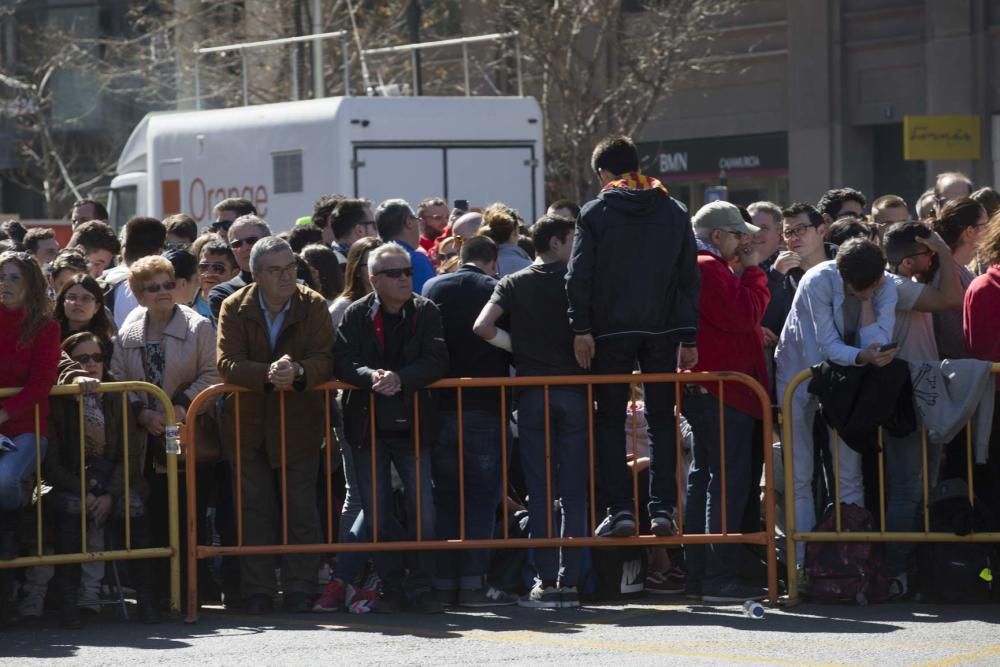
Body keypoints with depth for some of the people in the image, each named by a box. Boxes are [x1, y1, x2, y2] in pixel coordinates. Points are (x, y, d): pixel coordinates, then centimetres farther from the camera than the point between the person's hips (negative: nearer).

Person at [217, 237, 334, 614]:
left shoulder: (313, 306, -4)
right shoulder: (235, 308, -4)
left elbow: (325, 361, -13)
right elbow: (227, 364, -15)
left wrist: (297, 373, -35)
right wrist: (268, 375, -32)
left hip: (299, 424, 0)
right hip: (249, 424, 0)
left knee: (301, 509, 0)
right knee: (255, 509, 3)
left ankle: (300, 591, 7)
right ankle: (258, 593, 8)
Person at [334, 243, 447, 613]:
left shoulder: (426, 312, 3)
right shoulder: (357, 315, 1)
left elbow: (436, 362, -7)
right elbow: (343, 361, -8)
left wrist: (400, 378, -22)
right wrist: (372, 377, -27)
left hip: (411, 425, 0)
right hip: (368, 426, 0)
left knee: (422, 509, -6)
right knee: (376, 512, 2)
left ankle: (420, 586, 2)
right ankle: (392, 586, 11)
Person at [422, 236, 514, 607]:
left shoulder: (433, 289, 5)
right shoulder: (495, 290, -3)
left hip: (440, 406, 3)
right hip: (485, 407, -3)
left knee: (444, 496, 9)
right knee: (481, 496, 0)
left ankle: (443, 582, 6)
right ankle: (473, 582, -8)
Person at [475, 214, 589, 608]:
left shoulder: (515, 284, 4)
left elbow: (483, 327, -9)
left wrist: (517, 347, 6)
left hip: (532, 394, 1)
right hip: (574, 393, -1)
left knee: (540, 494, 3)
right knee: (574, 494, 2)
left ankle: (545, 582, -1)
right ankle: (570, 582, 0)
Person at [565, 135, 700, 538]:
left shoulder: (596, 213, -1)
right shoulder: (674, 213, 9)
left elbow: (579, 275, -8)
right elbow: (689, 277, 7)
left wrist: (581, 329, -7)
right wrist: (688, 337, 8)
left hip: (611, 331, -2)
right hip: (662, 330, 2)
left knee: (610, 421, 4)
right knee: (661, 420, 7)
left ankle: (619, 509, -4)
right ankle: (662, 509, -1)